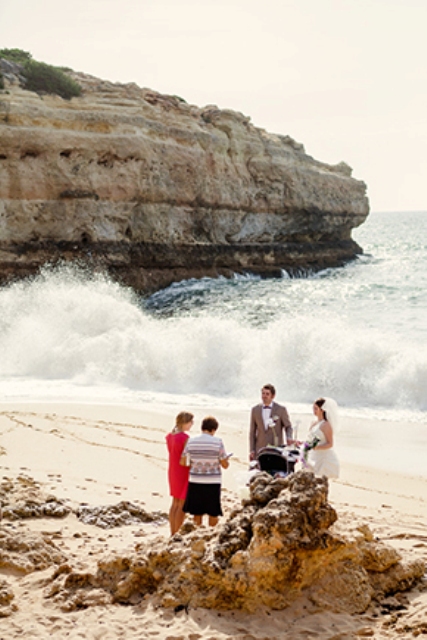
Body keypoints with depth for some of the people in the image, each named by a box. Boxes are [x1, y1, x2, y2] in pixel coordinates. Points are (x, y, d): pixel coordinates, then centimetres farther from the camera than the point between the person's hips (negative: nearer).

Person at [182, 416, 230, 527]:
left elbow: (182, 462, 2)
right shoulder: (218, 442, -9)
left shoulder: (191, 441, -1)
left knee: (197, 513, 12)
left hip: (195, 482, 3)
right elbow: (225, 465, -5)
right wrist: (226, 459, 16)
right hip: (212, 483, -3)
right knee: (213, 514, 8)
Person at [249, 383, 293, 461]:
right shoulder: (255, 410, 8)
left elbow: (288, 427, 6)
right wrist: (252, 450, 5)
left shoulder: (281, 409, 1)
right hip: (260, 450, 2)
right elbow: (252, 432, 10)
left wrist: (289, 438, -16)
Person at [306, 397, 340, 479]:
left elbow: (330, 444, -13)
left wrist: (317, 447, -27)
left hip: (324, 458, -8)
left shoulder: (326, 425, -10)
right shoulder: (313, 424, 13)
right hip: (314, 457, 8)